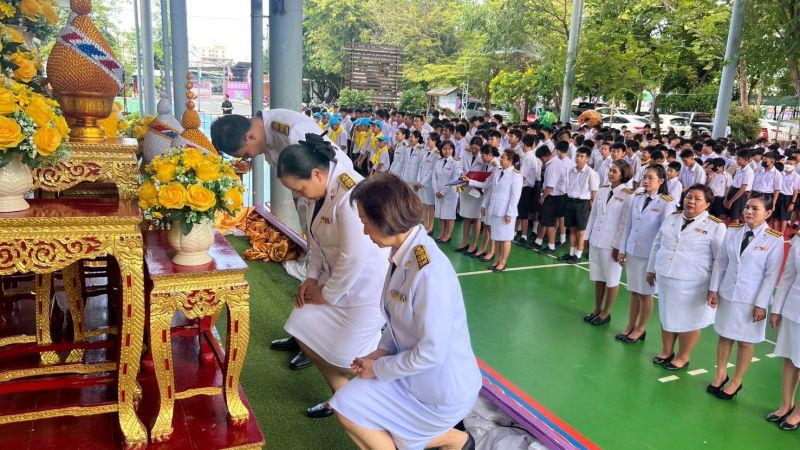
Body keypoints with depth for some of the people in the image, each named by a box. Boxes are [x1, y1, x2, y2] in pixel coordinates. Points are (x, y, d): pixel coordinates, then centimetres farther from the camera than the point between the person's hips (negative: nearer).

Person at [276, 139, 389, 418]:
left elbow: (354, 256, -28)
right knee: (306, 331, 8)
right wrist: (312, 276, 1)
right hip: (336, 278, 9)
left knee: (345, 358, -3)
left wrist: (328, 295, -15)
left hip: (366, 283, -9)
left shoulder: (350, 193, -29)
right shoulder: (320, 189, -1)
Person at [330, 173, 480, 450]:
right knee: (347, 402, 10)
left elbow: (432, 352, -26)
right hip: (416, 374, 9)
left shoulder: (429, 272, -31)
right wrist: (382, 351, -3)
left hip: (442, 390, -9)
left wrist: (378, 368, -15)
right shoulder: (404, 255, -2)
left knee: (348, 410, -3)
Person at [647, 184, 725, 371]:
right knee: (667, 316, 17)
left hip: (692, 283, -5)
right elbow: (657, 244, 14)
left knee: (689, 321, 8)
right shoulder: (672, 219, 6)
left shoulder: (715, 226, -10)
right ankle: (667, 351, 35)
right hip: (665, 278, 5)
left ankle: (683, 357, 26)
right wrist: (651, 269, 16)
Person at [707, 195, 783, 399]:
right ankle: (720, 374, 31)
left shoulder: (775, 239, -12)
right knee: (724, 335, 14)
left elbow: (771, 274, -10)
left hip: (752, 300, -3)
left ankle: (736, 381, 26)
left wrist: (761, 304, -11)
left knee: (745, 341, 9)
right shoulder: (732, 231, -1)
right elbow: (720, 261, 5)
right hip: (727, 294, 3)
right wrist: (713, 289, 2)